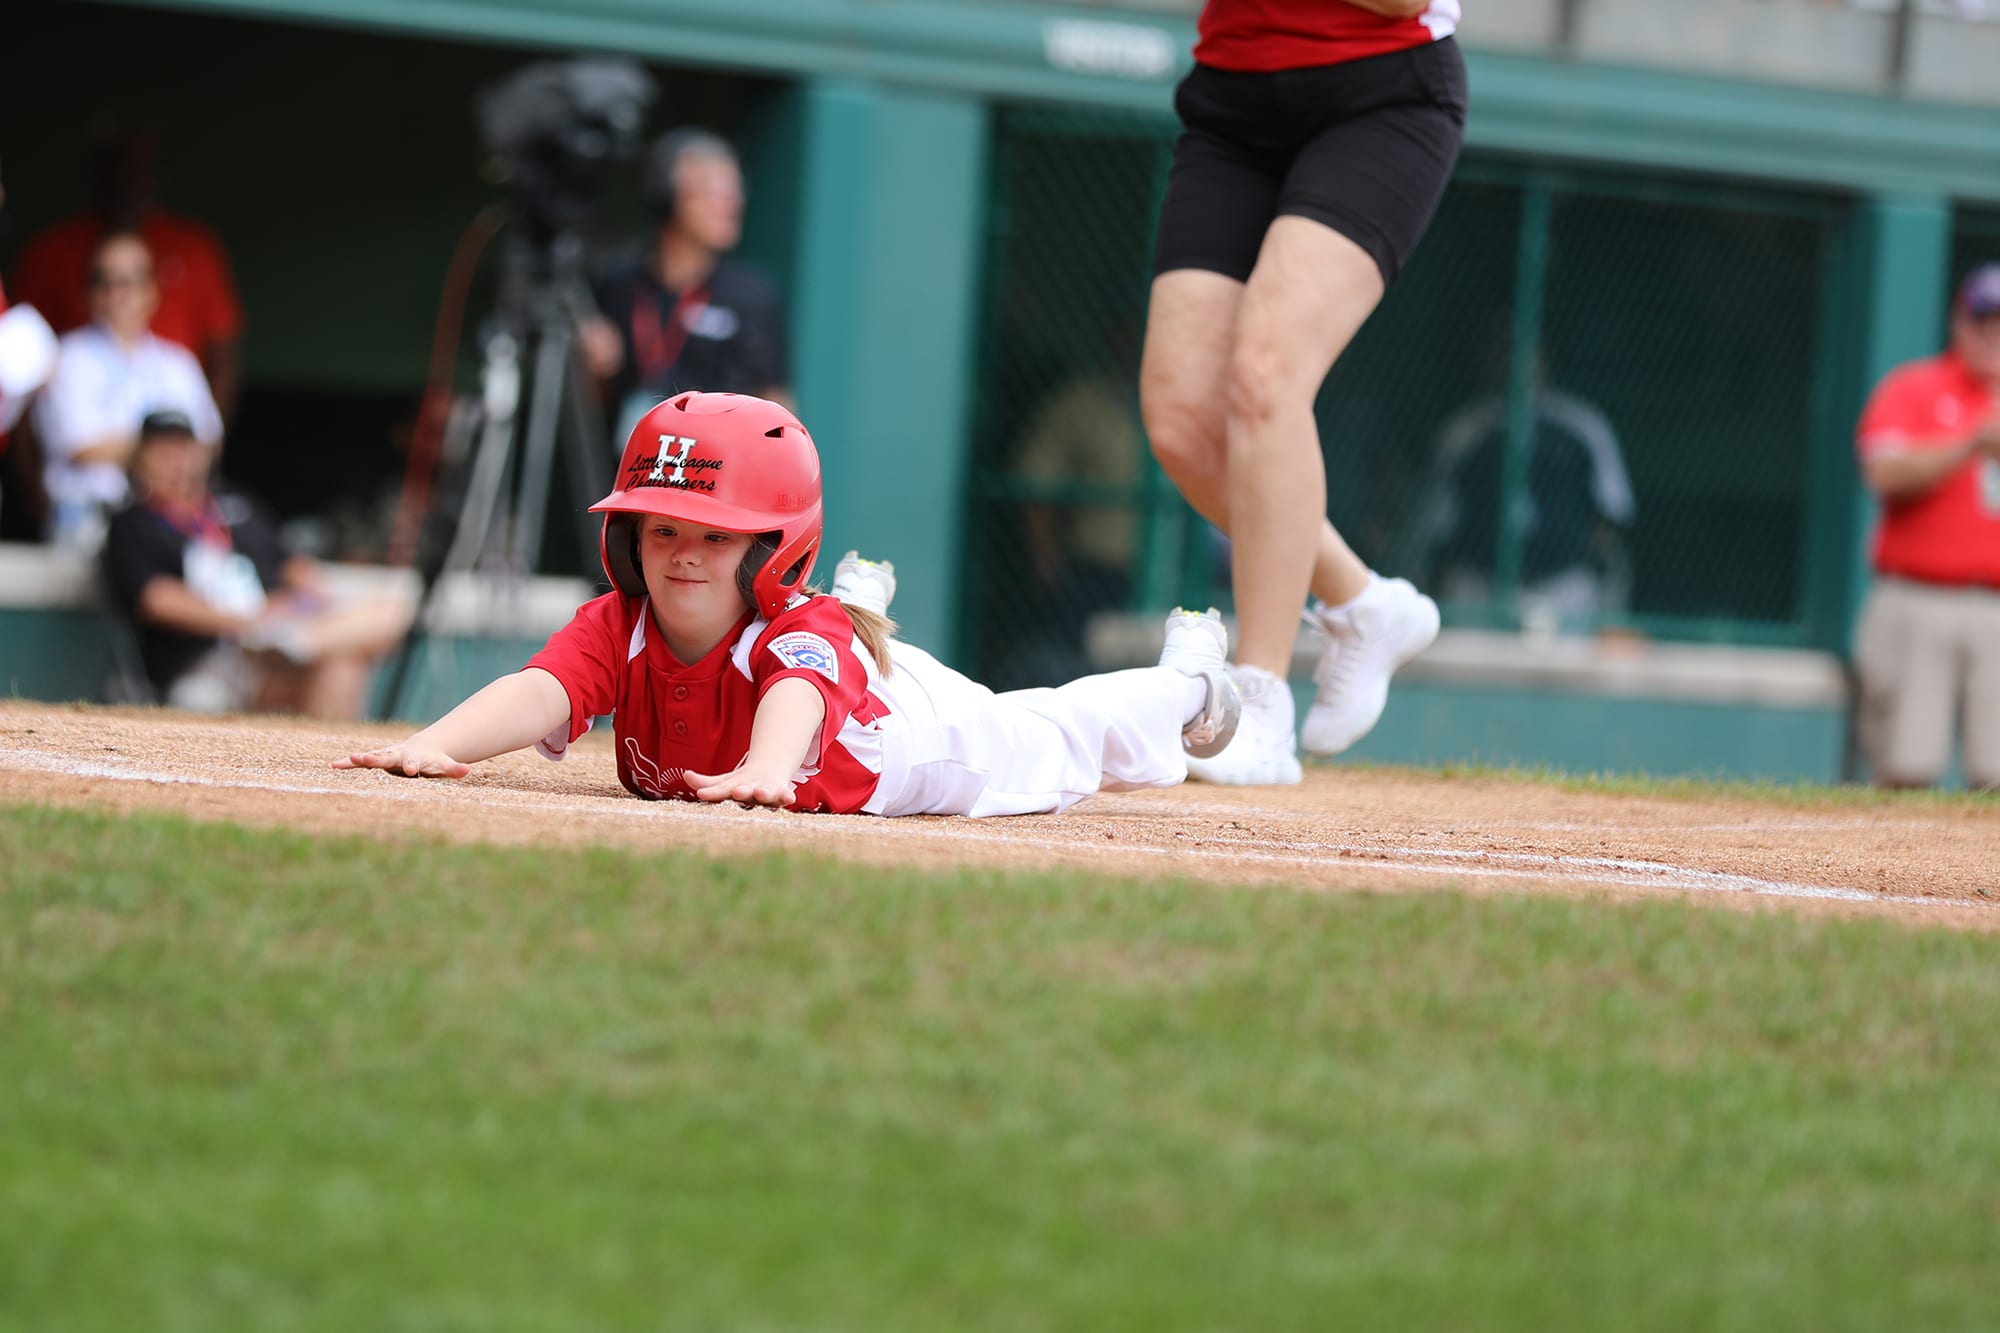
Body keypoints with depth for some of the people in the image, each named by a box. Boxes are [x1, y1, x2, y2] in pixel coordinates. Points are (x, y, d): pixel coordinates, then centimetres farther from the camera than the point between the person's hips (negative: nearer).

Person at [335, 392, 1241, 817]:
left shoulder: (804, 633, -48)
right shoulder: (616, 631, -39)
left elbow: (795, 699, -72)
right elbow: (538, 692, -58)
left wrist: (765, 770, -97)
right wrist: (436, 745, -80)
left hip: (924, 739, -4)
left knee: (1060, 739, 25)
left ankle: (1187, 676, 56)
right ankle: (861, 607, 72)